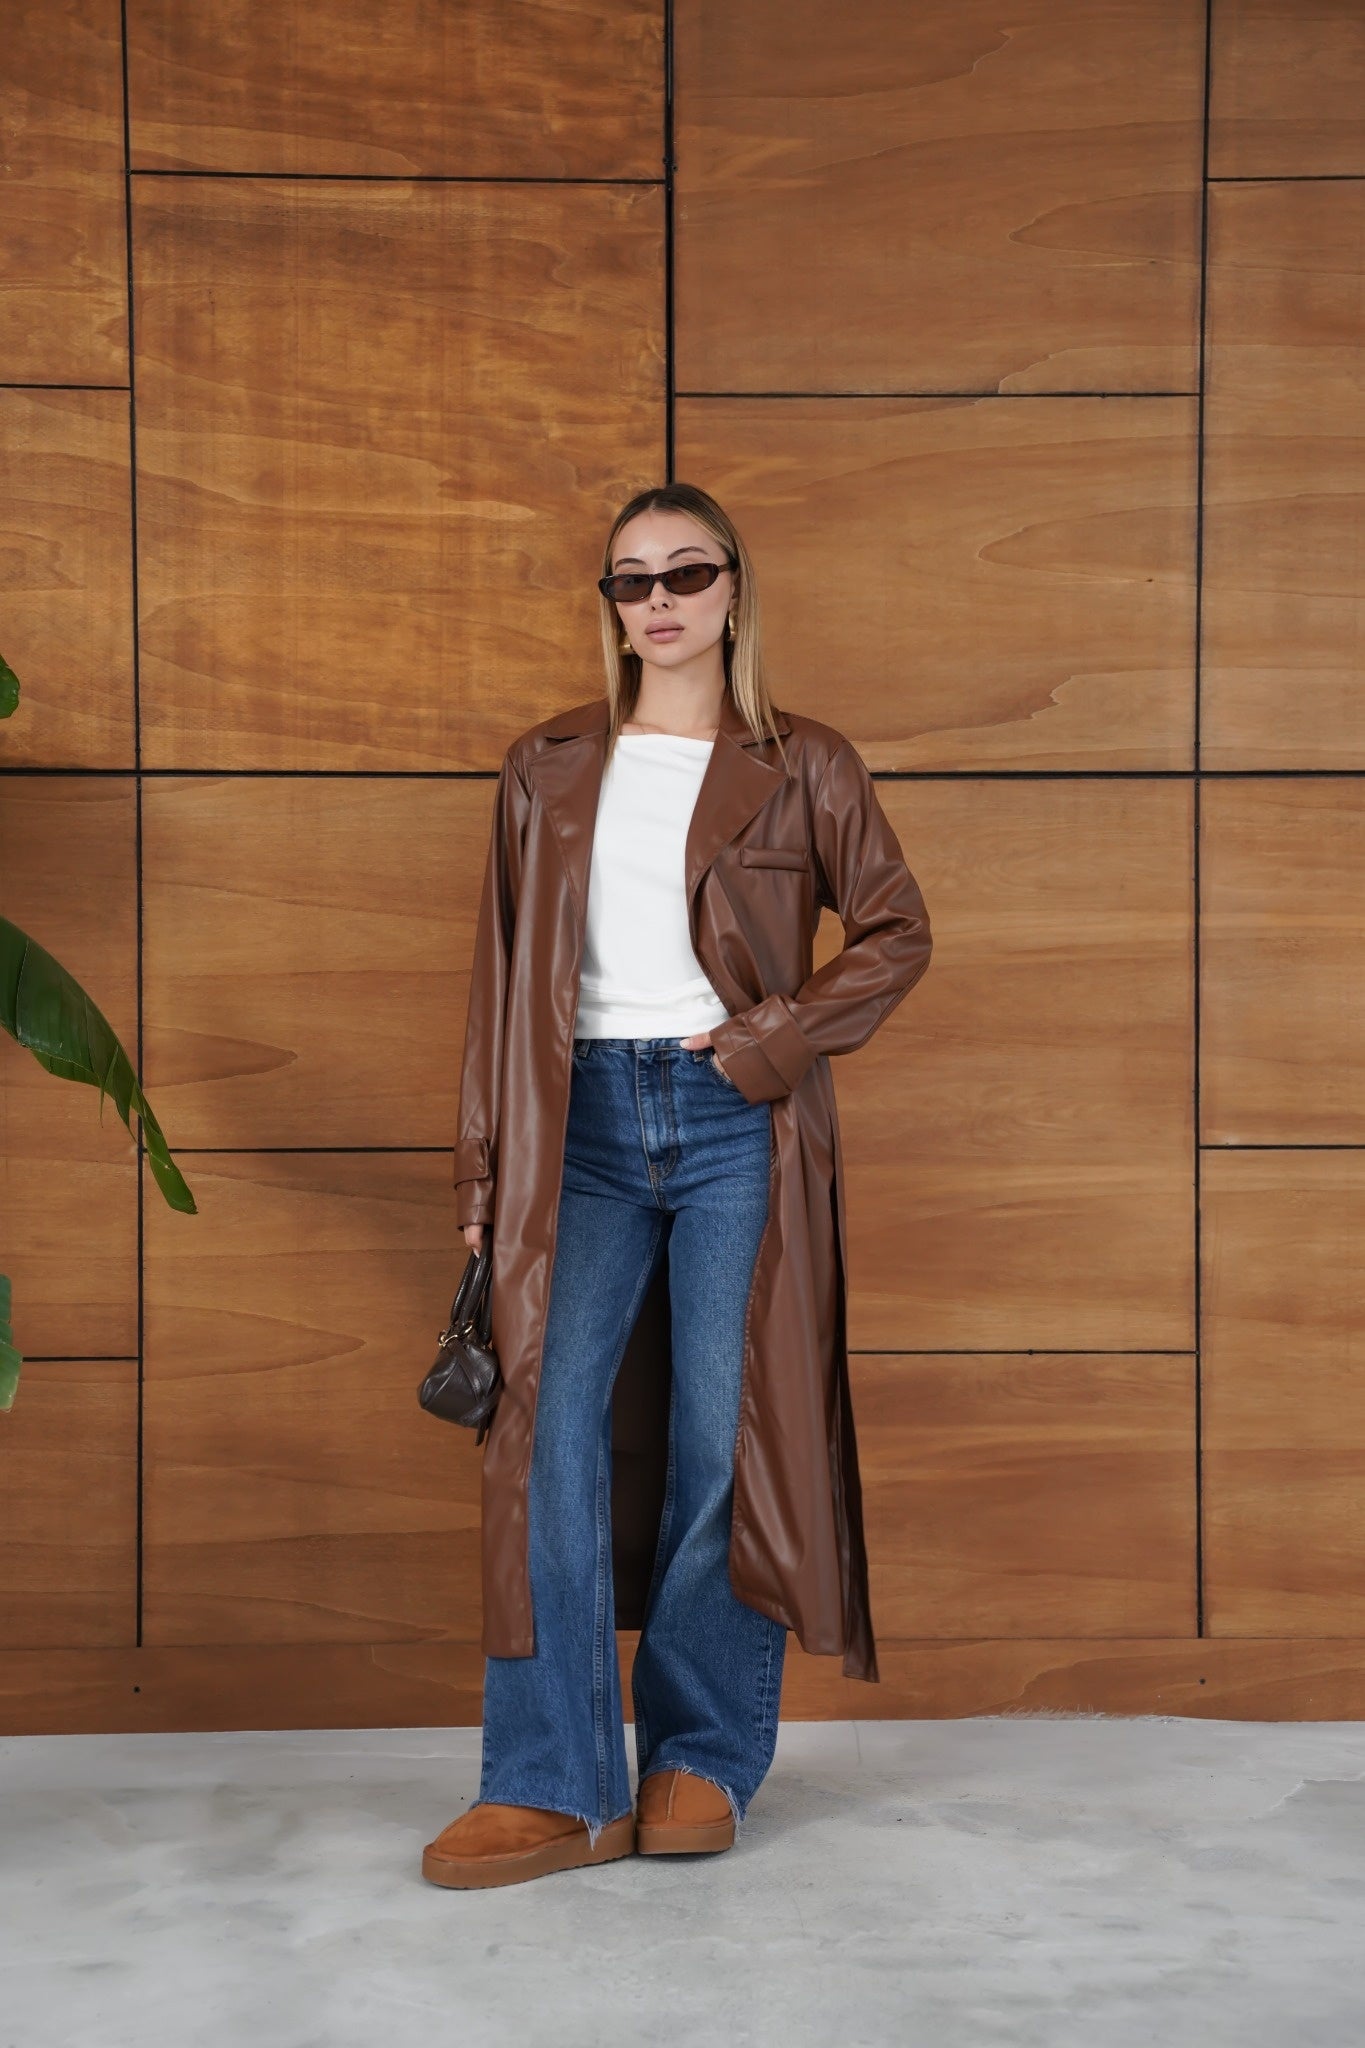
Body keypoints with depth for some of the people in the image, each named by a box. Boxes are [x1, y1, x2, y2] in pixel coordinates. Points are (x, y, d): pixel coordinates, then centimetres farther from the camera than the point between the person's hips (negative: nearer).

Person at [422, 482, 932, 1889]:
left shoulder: (802, 768, 6)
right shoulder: (547, 769, 13)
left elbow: (897, 931, 7)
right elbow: (503, 971, 13)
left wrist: (772, 1037, -7)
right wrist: (484, 1163, 8)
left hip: (734, 1123, -2)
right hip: (584, 1119, 2)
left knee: (725, 1434, -1)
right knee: (550, 1416, -9)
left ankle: (703, 1760, 14)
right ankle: (555, 1786, -4)